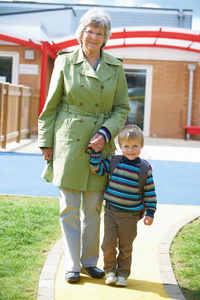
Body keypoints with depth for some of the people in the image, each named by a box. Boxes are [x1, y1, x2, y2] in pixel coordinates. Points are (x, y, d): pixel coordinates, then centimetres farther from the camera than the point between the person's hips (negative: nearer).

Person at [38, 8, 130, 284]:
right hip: (69, 143, -2)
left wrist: (105, 133, -9)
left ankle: (89, 261, 22)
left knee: (93, 207, 8)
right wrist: (46, 142, 1)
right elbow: (51, 106, 4)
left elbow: (122, 108, 7)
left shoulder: (115, 67, 6)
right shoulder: (65, 62, 2)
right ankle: (72, 265, 11)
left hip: (100, 146, 2)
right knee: (69, 207, 1)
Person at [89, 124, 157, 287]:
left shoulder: (145, 168, -3)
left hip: (130, 216, -1)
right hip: (111, 211, 1)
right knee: (109, 244, 1)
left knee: (125, 247, 6)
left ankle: (122, 273, 20)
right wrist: (96, 151, -11)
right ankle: (110, 271, 18)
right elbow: (97, 168, -1)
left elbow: (150, 192, 0)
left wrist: (150, 213, -2)